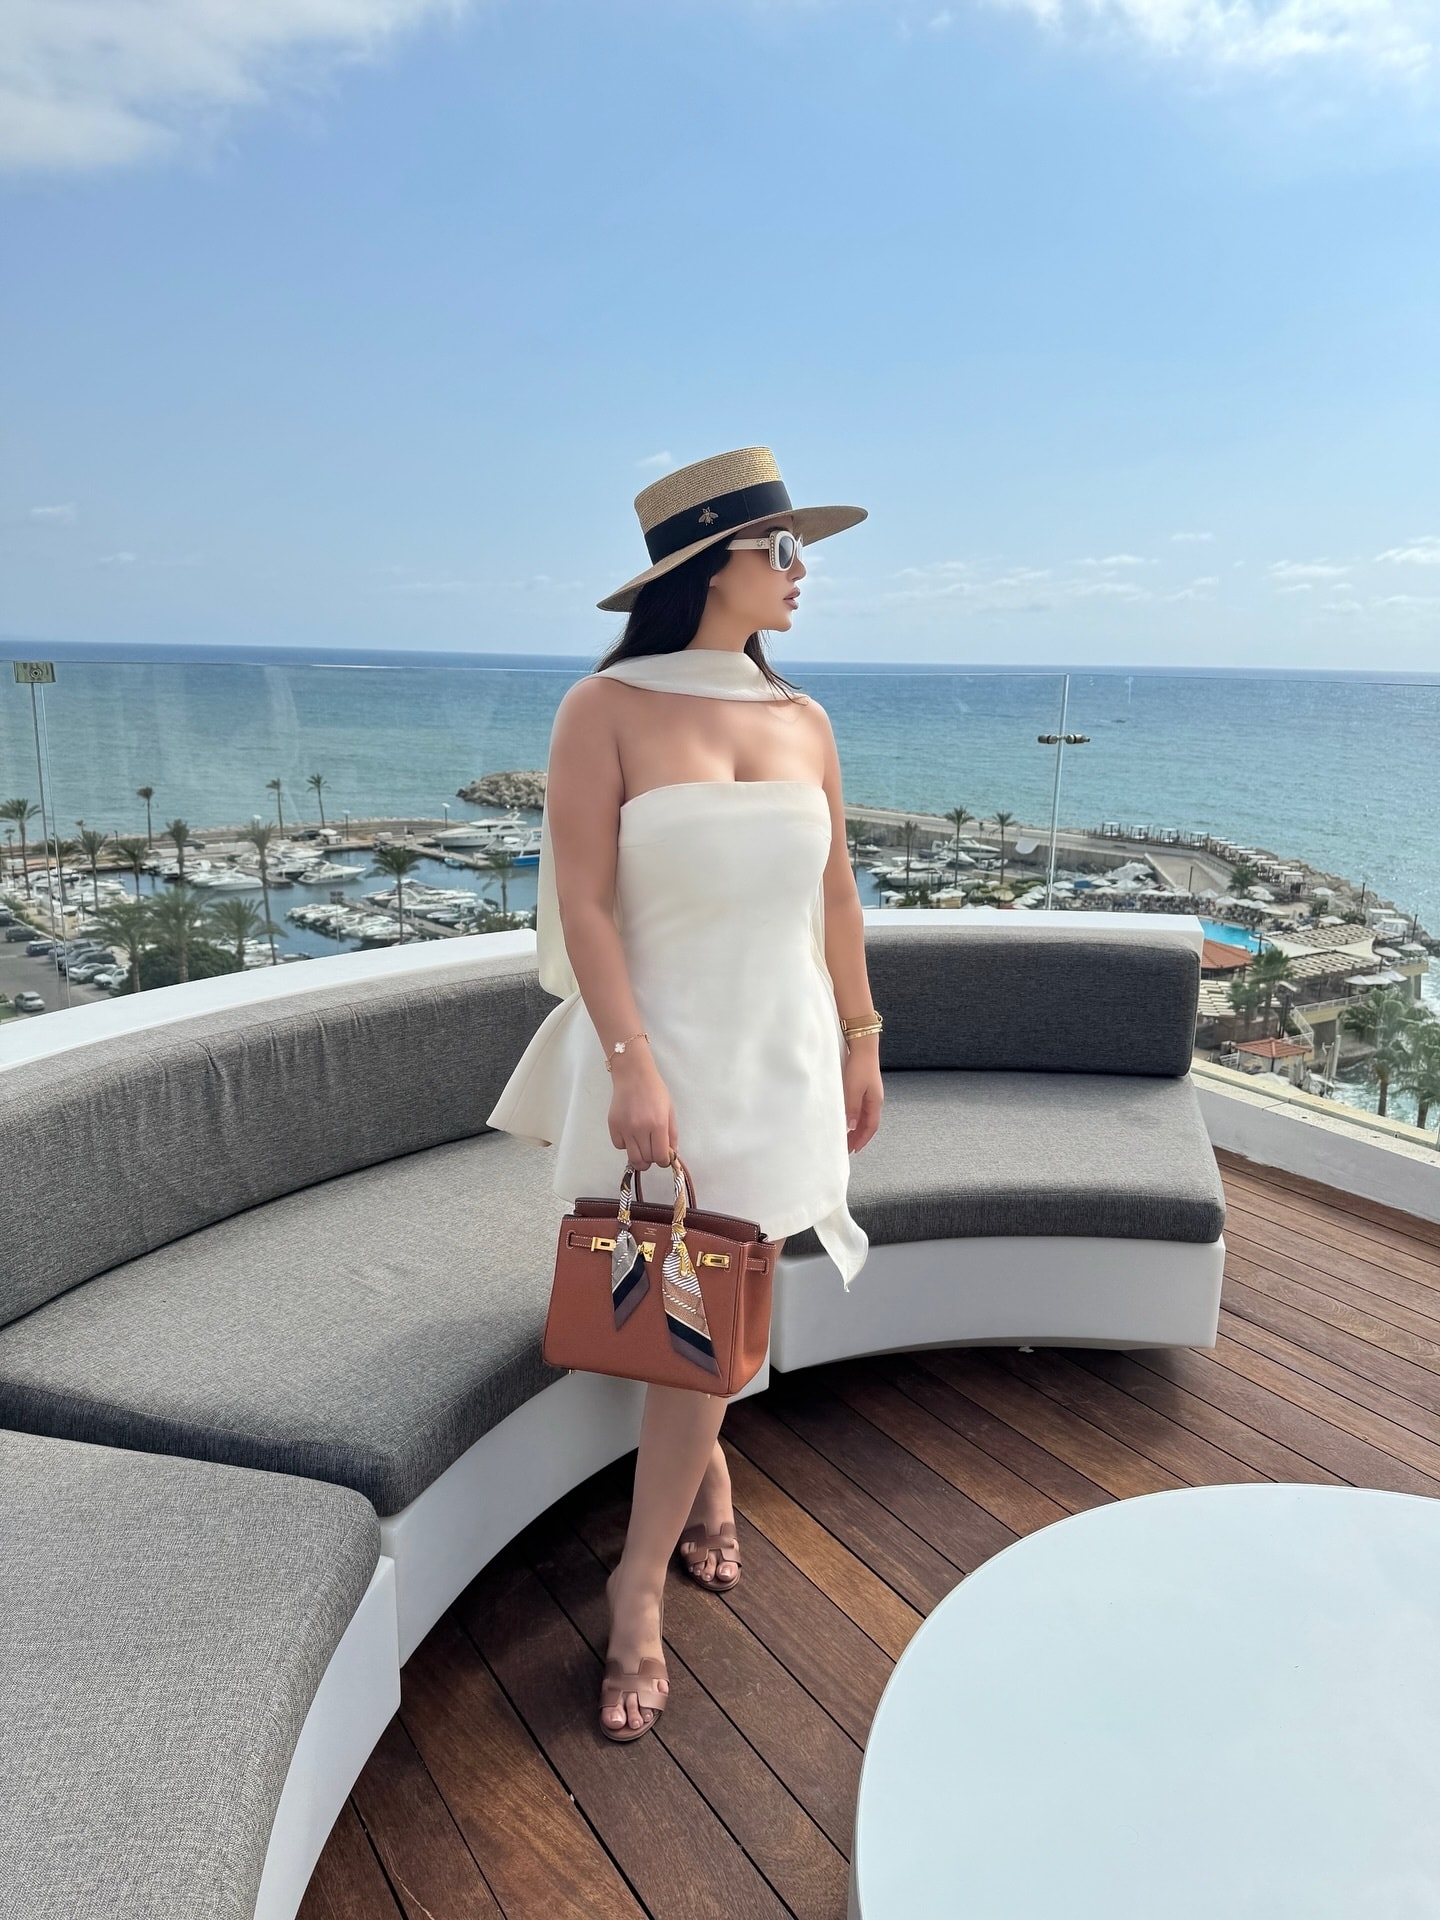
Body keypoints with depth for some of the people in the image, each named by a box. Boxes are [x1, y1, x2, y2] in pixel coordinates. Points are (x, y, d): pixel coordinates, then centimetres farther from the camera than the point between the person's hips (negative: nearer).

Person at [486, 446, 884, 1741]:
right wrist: (633, 1064, -20)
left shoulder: (803, 721, 5)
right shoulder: (608, 710, -9)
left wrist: (861, 1038, 14)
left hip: (779, 1051, 4)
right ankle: (703, 1465, 39)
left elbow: (835, 897, 11)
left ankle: (640, 1585, 23)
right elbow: (585, 903, -13)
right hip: (656, 1046, -3)